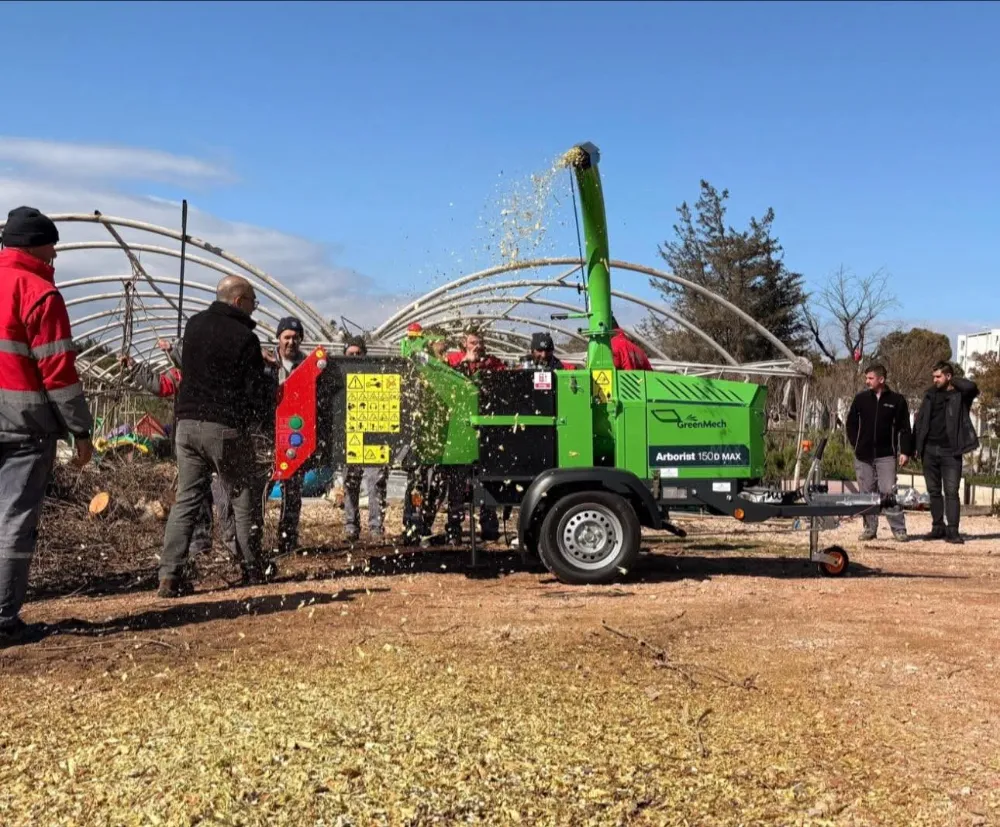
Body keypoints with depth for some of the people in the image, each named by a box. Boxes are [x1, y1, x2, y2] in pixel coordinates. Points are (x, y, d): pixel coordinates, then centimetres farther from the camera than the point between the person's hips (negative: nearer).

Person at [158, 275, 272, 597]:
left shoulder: (194, 324, 9)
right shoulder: (244, 337, -11)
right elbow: (257, 392, -10)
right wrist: (257, 418, 10)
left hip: (187, 422, 6)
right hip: (226, 428, -6)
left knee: (186, 498, 9)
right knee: (245, 497, 9)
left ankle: (170, 574, 2)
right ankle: (251, 568, 15)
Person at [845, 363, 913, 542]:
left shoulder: (897, 400, 1)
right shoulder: (861, 399, 6)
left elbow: (904, 428, 1)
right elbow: (851, 423, 14)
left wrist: (905, 451, -5)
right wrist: (856, 444, 5)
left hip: (886, 455, -3)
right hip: (863, 455, 3)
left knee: (888, 491, -8)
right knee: (866, 493, 6)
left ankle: (899, 529, 0)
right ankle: (870, 529, 14)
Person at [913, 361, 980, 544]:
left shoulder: (960, 395, -2)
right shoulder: (931, 394, 10)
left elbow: (971, 387, -26)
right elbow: (919, 420, 12)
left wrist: (953, 381, -8)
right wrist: (916, 446, 8)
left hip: (950, 452, -4)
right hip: (929, 451, 4)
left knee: (951, 492, -6)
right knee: (934, 491, 10)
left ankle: (952, 531, -5)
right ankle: (938, 527, 19)